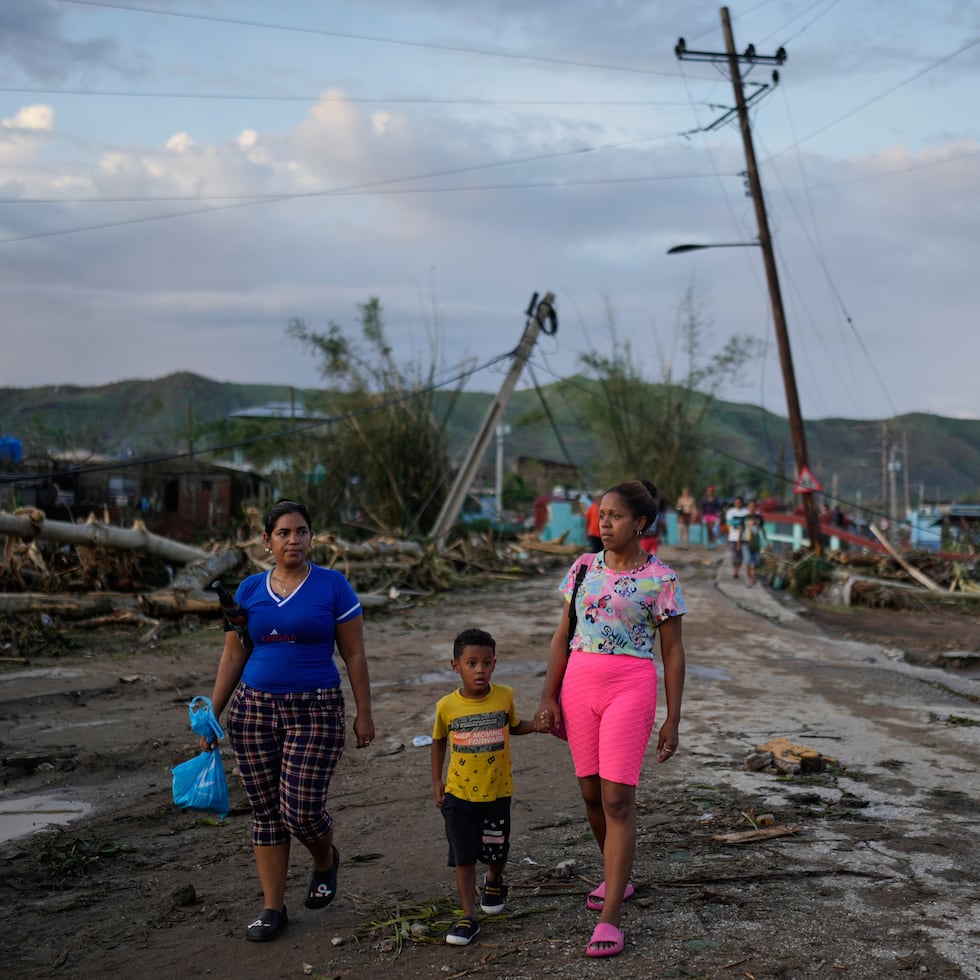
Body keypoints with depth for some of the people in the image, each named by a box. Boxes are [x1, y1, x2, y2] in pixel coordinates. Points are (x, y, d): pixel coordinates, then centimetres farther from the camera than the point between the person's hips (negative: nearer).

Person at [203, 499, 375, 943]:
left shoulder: (333, 586, -3)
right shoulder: (250, 590, 6)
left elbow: (354, 655, -1)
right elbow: (233, 656, 11)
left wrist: (364, 714, -3)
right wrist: (212, 713, 7)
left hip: (315, 711, -3)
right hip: (254, 708, 3)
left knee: (301, 809, -9)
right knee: (266, 811, 6)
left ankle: (325, 860, 26)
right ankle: (273, 908, 18)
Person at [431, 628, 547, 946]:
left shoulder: (504, 697, -8)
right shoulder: (446, 706, -10)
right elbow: (439, 742, 8)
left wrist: (534, 726, -8)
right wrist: (437, 781, 6)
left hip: (497, 792, 1)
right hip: (459, 794, -1)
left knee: (496, 850, 17)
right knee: (463, 856, -4)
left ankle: (494, 881, 49)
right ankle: (468, 917, 3)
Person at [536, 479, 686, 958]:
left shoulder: (660, 579, -4)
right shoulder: (584, 568, 7)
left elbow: (673, 653, -1)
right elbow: (562, 637, 10)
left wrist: (672, 720, -2)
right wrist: (549, 697, 4)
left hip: (631, 688, -4)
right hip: (579, 684, 5)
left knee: (617, 798, -9)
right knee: (591, 792, 12)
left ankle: (609, 917, -6)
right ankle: (616, 876, 36)